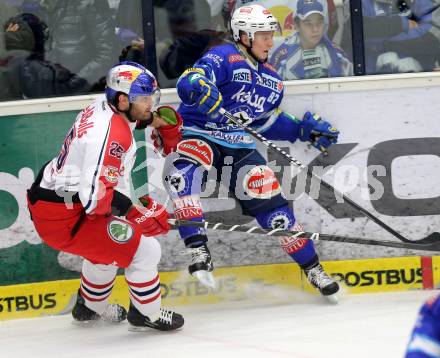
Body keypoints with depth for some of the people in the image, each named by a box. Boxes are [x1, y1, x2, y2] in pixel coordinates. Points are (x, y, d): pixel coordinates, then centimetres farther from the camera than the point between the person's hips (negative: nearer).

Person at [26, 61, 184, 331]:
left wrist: (153, 119, 18)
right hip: (63, 217, -11)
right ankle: (147, 315, 11)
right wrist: (139, 213, -25)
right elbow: (96, 196, -31)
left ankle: (90, 307, 52)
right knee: (144, 248, -8)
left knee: (108, 243, 34)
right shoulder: (112, 135, -27)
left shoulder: (104, 105, 2)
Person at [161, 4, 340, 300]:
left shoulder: (272, 80, 16)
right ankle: (198, 250, -42)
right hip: (198, 135, -6)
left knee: (269, 197, -5)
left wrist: (306, 131, 16)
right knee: (183, 169, -38)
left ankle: (312, 267, 10)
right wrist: (208, 99, -43)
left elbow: (269, 121, 26)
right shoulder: (224, 58, -8)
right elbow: (188, 83, -23)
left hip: (239, 147, 6)